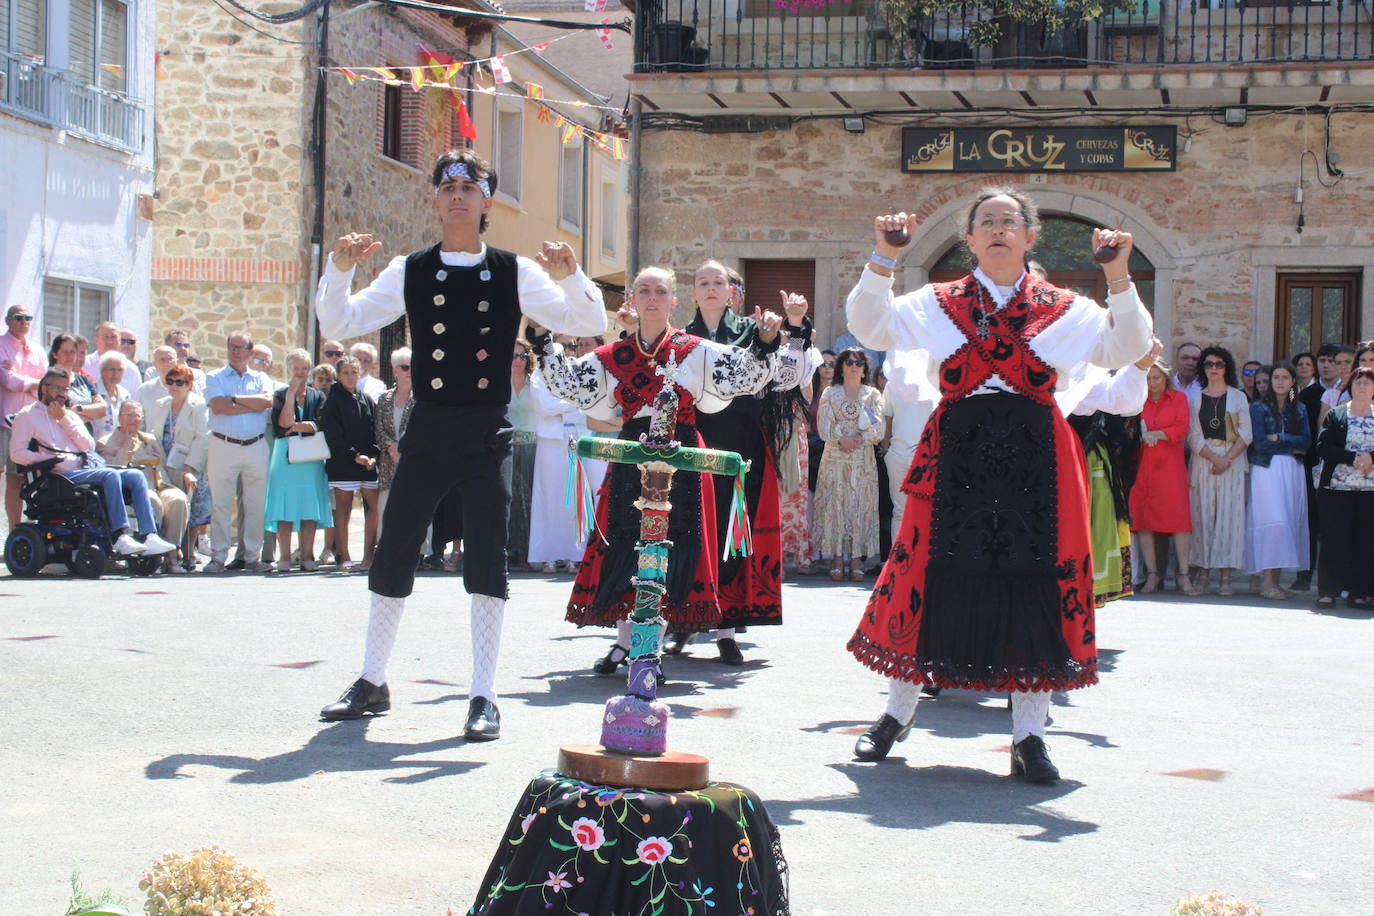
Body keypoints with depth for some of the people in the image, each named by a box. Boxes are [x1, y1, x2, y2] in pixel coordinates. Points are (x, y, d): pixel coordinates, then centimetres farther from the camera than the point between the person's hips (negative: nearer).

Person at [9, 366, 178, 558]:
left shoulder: (70, 415, 27)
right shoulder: (27, 415, 9)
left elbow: (89, 445, 10)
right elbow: (17, 454, -4)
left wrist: (65, 419, 5)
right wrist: (49, 459, -16)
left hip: (87, 469, 6)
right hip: (61, 476, -6)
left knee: (136, 475, -16)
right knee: (110, 475, -32)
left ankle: (148, 536, -28)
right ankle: (121, 537, -39)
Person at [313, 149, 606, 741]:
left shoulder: (515, 273, 2)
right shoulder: (409, 272, 4)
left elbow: (591, 325, -2)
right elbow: (339, 326, 2)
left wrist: (569, 277, -21)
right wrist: (339, 270, -14)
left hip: (487, 432, -2)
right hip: (428, 427, 2)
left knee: (487, 563, -6)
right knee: (392, 557, 7)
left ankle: (484, 698, 2)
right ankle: (372, 682, 23)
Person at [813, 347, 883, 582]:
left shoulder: (873, 395, 9)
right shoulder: (830, 393, 9)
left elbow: (879, 430, 0)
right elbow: (824, 428, 0)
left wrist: (860, 439, -15)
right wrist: (841, 439, -15)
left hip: (863, 461, 0)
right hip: (835, 459, 0)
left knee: (861, 506, -4)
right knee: (835, 506, -4)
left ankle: (857, 559, -4)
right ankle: (837, 558, -2)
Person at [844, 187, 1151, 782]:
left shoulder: (1064, 310, 10)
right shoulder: (937, 304, 11)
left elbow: (1126, 348, -1)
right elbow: (868, 328, 2)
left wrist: (1118, 278, -12)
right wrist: (883, 261, -9)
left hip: (1035, 463, 0)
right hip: (955, 458, 0)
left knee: (1033, 587, -2)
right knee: (933, 577, 2)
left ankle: (1028, 735, 7)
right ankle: (897, 712, 20)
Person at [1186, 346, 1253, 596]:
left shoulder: (1238, 396, 9)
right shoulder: (1195, 397, 12)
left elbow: (1246, 434, 1)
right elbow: (1193, 434, 3)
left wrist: (1227, 459, -12)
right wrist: (1212, 458, -12)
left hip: (1232, 460, -1)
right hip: (1202, 460, 1)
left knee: (1228, 513, -6)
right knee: (1202, 513, -3)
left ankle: (1225, 575, -8)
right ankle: (1202, 571, -2)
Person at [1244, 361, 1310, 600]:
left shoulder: (1299, 409, 15)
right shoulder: (1259, 408, 2)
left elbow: (1307, 441, 3)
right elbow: (1260, 443, -9)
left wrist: (1280, 438, -9)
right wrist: (1293, 446, -4)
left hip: (1292, 471, 5)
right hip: (1267, 470, -5)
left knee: (1289, 522, 1)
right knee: (1271, 520, -13)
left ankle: (1275, 581, 4)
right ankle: (1267, 583, -13)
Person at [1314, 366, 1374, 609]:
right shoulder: (1336, 415, 7)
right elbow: (1323, 447, -3)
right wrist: (1354, 458, -13)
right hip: (1338, 488, -1)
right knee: (1335, 540, -3)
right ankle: (1328, 592, 0)